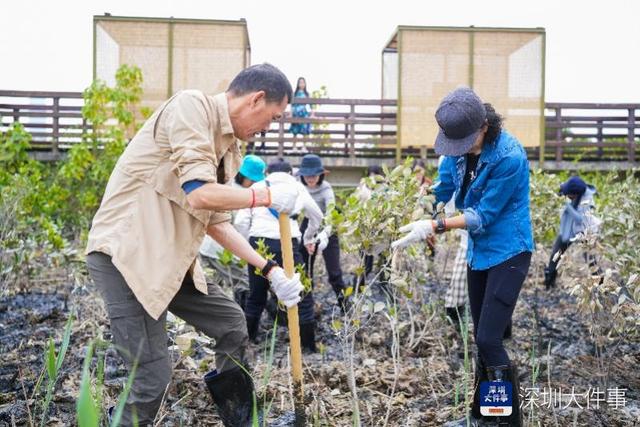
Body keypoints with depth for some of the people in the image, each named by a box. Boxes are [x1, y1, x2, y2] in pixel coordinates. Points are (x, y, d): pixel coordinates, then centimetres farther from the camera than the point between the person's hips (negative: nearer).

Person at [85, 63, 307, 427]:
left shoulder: (228, 147, 12)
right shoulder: (191, 105, -15)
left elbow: (216, 221, 17)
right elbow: (200, 193, -26)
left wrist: (271, 270, 14)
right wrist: (268, 196, -13)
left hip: (170, 259, 10)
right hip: (125, 253, -9)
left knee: (232, 323, 16)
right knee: (154, 377, -7)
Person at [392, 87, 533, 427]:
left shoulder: (509, 157, -24)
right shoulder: (460, 147, -3)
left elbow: (484, 215, -22)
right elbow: (442, 189, 6)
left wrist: (435, 227, -26)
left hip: (508, 253, -7)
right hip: (478, 252, 8)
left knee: (488, 339, -12)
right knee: (482, 338, 15)